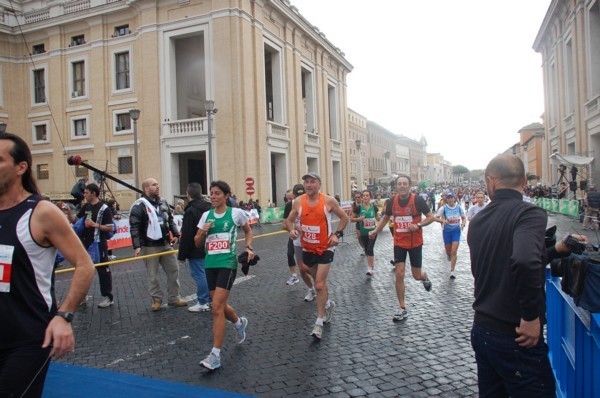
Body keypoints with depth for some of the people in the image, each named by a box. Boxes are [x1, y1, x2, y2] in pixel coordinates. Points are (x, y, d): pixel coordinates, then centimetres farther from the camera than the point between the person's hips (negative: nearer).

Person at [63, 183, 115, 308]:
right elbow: (75, 220, 15)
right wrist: (69, 213, -2)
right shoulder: (86, 207, 8)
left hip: (99, 245, -7)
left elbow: (111, 228, -15)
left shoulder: (104, 209, -12)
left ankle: (108, 297, 12)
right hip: (85, 244, 7)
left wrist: (95, 224, -20)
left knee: (103, 270, 2)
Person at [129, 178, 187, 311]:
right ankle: (156, 300, 20)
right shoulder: (139, 205, -11)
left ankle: (174, 298, 21)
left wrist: (175, 234, 9)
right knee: (152, 275, 5)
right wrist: (137, 246, -21)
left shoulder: (163, 202, 10)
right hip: (149, 247, -6)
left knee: (173, 270, 9)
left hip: (166, 244, 6)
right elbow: (134, 227, -15)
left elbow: (170, 220, 19)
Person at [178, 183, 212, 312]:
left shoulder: (190, 211, -17)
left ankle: (203, 303, 6)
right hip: (208, 248, 8)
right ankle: (210, 300, 23)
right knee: (207, 274, 15)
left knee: (199, 275, -1)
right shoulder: (208, 208, 7)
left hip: (196, 251, -8)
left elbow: (186, 236, -18)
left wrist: (182, 254, -12)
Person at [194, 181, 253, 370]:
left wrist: (248, 247, -3)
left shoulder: (236, 213, -4)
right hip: (210, 264, 5)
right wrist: (203, 232, -10)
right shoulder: (206, 215, 7)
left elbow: (248, 231, 12)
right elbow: (197, 242, 10)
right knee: (220, 305, 15)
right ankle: (239, 323, 47)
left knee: (217, 307, -12)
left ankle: (215, 355, -4)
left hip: (227, 263, -5)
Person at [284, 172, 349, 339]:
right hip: (307, 249, 4)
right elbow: (289, 220, 9)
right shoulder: (298, 202, -4)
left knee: (320, 285, -10)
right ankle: (328, 304, 47)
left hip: (325, 248, -4)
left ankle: (319, 323, 0)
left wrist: (337, 234, -9)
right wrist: (291, 230, -12)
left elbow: (344, 218, 2)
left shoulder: (329, 201, -11)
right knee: (319, 282, 20)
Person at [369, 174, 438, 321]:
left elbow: (431, 217, -7)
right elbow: (385, 218, 12)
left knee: (417, 275, 8)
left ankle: (425, 278, 47)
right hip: (399, 243, 2)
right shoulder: (392, 201, -4)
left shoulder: (417, 200, -14)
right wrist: (375, 231, 1)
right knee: (399, 274, -4)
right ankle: (402, 308, 9)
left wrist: (418, 225, -24)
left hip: (415, 243, -2)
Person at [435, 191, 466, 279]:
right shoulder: (443, 208, -10)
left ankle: (452, 272, -3)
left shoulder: (459, 207, -5)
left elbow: (464, 218, 8)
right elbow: (436, 217, -12)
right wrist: (443, 221, -31)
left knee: (454, 251, -9)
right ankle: (449, 255, 53)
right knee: (448, 251, 13)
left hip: (456, 231, 0)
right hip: (447, 231, 0)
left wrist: (462, 224, -11)